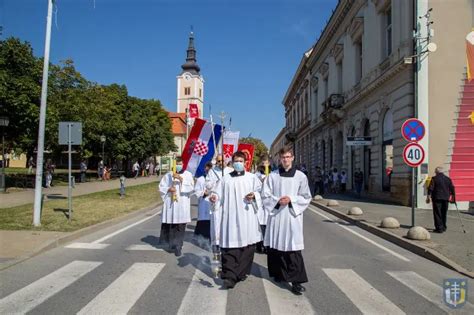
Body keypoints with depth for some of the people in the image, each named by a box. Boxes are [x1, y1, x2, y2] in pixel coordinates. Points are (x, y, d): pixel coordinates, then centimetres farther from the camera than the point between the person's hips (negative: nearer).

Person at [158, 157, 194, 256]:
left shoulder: (188, 175, 4)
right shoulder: (168, 175, 8)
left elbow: (191, 188, -10)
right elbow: (161, 187, 8)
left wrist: (181, 179, -18)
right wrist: (168, 189, -10)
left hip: (182, 205, -2)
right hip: (170, 203, 2)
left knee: (180, 227, -3)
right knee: (169, 225, 7)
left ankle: (178, 246, 7)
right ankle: (172, 243, 28)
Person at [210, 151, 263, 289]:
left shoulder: (252, 177, 10)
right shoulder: (225, 178, 12)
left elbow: (260, 192, 10)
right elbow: (219, 194, 8)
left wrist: (254, 195, -10)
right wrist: (214, 197, -13)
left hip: (247, 217, 0)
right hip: (230, 217, 0)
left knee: (247, 246, 4)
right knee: (230, 247, -6)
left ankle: (242, 272, 19)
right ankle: (230, 276, -5)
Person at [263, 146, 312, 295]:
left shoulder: (301, 176, 2)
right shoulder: (272, 176, 4)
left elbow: (306, 197, 3)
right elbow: (266, 196, 4)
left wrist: (291, 199, -12)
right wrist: (278, 200, -14)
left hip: (292, 216, -2)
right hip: (276, 216, 2)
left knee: (293, 248, -5)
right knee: (276, 246, 9)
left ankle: (296, 281, -1)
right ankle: (279, 273, 27)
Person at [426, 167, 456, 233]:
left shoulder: (434, 178, -5)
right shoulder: (448, 179, 9)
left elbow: (430, 188, -9)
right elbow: (452, 189, 12)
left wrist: (428, 197, -5)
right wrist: (453, 197, 20)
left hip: (437, 198, -5)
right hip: (446, 198, 5)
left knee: (437, 213, -2)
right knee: (444, 214, 16)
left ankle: (439, 228, -6)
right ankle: (443, 227, 25)